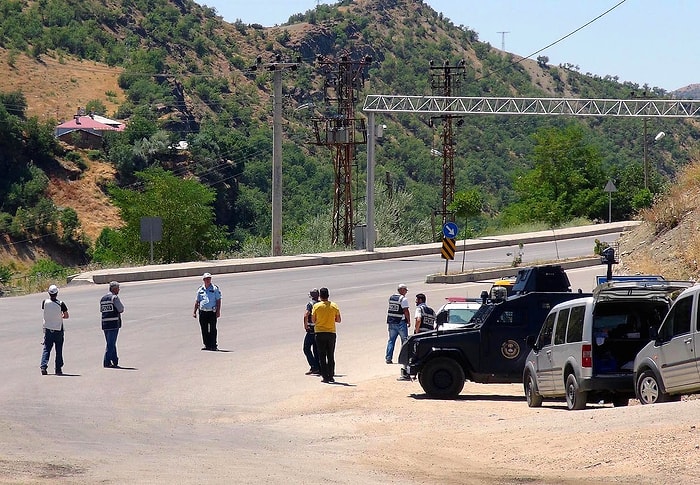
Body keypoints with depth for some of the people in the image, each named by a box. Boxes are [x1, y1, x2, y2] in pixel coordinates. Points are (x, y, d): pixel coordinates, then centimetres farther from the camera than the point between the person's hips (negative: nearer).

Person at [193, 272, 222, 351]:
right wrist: (194, 312, 13)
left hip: (212, 312, -4)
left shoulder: (215, 289, 1)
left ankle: (213, 345, -1)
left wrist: (218, 311, -8)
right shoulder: (200, 289, 11)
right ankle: (207, 345, 13)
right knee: (204, 330, 5)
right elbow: (197, 301, 17)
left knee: (212, 329, -5)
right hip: (202, 312, 4)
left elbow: (218, 300, -1)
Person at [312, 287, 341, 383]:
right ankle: (331, 376, 9)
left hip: (319, 333, -2)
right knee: (331, 356, 10)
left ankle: (325, 376, -3)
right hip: (331, 332, 2)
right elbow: (338, 320, 5)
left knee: (322, 356, 2)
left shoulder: (316, 306, -6)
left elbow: (313, 320, -2)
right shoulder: (334, 306, -1)